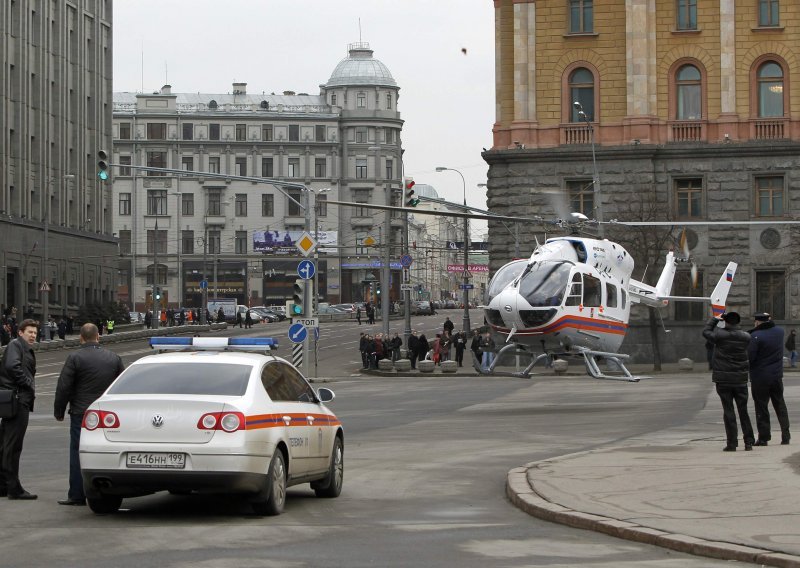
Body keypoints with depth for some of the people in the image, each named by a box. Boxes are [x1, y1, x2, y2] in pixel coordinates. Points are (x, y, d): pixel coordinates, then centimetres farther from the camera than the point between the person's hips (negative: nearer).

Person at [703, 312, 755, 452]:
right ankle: (749, 442, 9)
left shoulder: (719, 335, -10)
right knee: (743, 411, 9)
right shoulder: (745, 337, -2)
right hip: (740, 379, 2)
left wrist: (714, 320, 16)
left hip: (723, 380, -2)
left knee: (728, 411, 1)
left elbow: (706, 332, 6)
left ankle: (732, 443, -1)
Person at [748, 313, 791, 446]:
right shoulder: (779, 332, 1)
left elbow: (749, 357, -18)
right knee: (780, 405, 15)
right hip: (777, 375, 5)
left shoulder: (755, 336, -17)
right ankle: (785, 436, 14)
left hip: (760, 377, -5)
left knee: (761, 408, 2)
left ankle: (763, 437, 4)